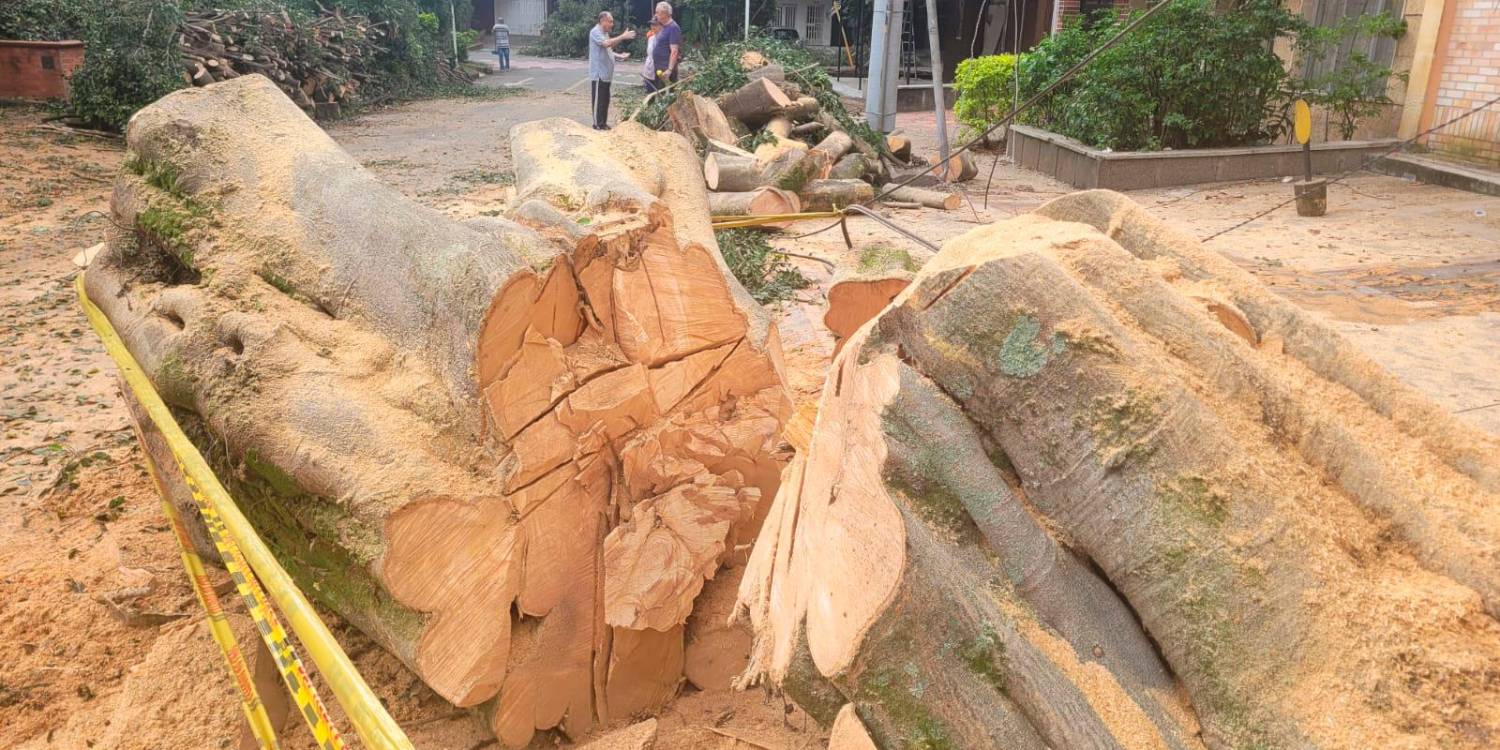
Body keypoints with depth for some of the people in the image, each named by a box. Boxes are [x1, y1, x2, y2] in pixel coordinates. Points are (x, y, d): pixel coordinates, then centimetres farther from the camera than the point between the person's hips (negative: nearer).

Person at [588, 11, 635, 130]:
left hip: (606, 74, 9)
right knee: (598, 100, -4)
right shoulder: (595, 32, -13)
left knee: (605, 100, 13)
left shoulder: (605, 33, 17)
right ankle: (598, 124, 0)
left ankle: (603, 123, 20)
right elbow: (606, 43, -30)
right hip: (598, 74, -9)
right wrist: (622, 37, -29)